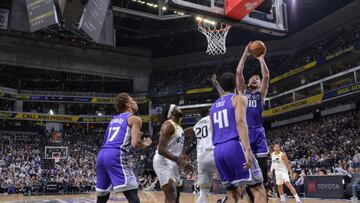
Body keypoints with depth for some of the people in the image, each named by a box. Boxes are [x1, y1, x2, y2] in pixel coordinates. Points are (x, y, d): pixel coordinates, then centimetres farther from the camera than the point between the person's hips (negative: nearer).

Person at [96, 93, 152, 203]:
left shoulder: (114, 119, 27)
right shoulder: (135, 118, 5)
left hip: (102, 155, 8)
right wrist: (145, 144, 13)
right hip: (116, 156, -8)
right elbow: (135, 144, -8)